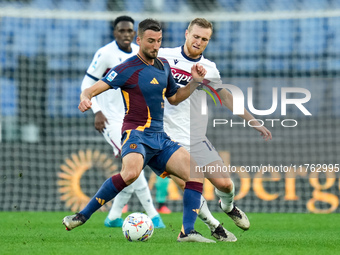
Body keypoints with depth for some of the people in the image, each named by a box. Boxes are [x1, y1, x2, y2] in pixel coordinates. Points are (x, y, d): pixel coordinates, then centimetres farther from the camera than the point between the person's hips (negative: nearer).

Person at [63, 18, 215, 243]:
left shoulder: (164, 66, 15)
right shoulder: (128, 69, -7)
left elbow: (174, 98, 29)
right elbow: (93, 89, -14)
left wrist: (195, 82, 13)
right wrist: (85, 98, -38)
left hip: (160, 138, 7)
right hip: (136, 134, -7)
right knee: (131, 172, -36)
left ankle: (187, 231, -9)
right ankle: (82, 216, -25)